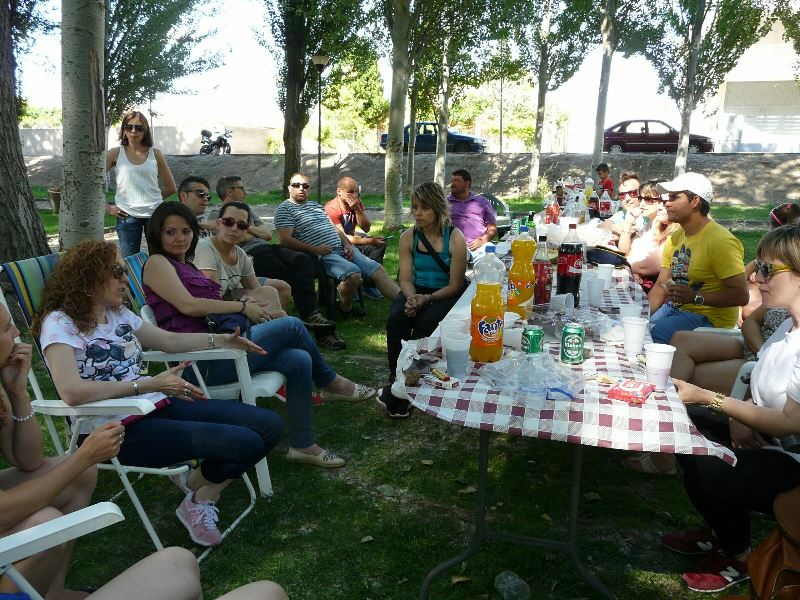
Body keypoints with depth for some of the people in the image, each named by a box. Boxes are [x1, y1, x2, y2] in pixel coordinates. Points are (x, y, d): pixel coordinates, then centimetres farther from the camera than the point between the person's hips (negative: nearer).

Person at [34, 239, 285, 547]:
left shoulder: (118, 314, 14)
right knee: (245, 443, -22)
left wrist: (222, 340, 17)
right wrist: (148, 385, -27)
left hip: (157, 407, 8)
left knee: (269, 425, -6)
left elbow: (170, 341, 27)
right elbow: (72, 392, -26)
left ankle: (198, 485, 16)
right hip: (115, 430, -8)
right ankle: (199, 492, 13)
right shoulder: (60, 322, -10)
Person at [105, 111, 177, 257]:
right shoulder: (115, 154, 3)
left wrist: (151, 199, 9)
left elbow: (170, 188, 12)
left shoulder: (155, 154, 5)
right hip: (127, 215, 0)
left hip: (155, 213, 1)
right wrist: (107, 207, 0)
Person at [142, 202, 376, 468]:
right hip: (200, 360, -9)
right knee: (291, 326, -12)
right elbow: (188, 305, -17)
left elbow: (212, 307, 15)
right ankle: (331, 382, 12)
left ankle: (302, 445, 3)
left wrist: (246, 306, -4)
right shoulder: (156, 263, -2)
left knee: (299, 360, -7)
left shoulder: (187, 265, 24)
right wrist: (242, 307, -11)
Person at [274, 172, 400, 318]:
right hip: (322, 255, -8)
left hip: (342, 248, 8)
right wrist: (316, 249, -16)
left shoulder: (316, 205, 26)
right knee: (353, 273, -32)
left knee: (377, 269, -7)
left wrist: (347, 244, 5)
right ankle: (345, 308, -8)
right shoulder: (285, 209, 3)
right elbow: (285, 240, -10)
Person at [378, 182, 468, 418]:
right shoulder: (408, 237, 2)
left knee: (425, 323, -32)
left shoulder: (455, 238, -9)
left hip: (445, 296, -3)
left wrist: (427, 299, -24)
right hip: (415, 292, 3)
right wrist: (411, 297, -22)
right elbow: (406, 278, 0)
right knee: (396, 319, -28)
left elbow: (455, 285, -10)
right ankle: (396, 378, -17)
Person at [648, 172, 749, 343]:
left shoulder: (721, 241, -16)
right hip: (673, 308, 8)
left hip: (708, 318, -8)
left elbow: (741, 295, -21)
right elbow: (661, 285, 11)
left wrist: (695, 297, -28)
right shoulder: (675, 237, 11)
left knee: (646, 336, -27)